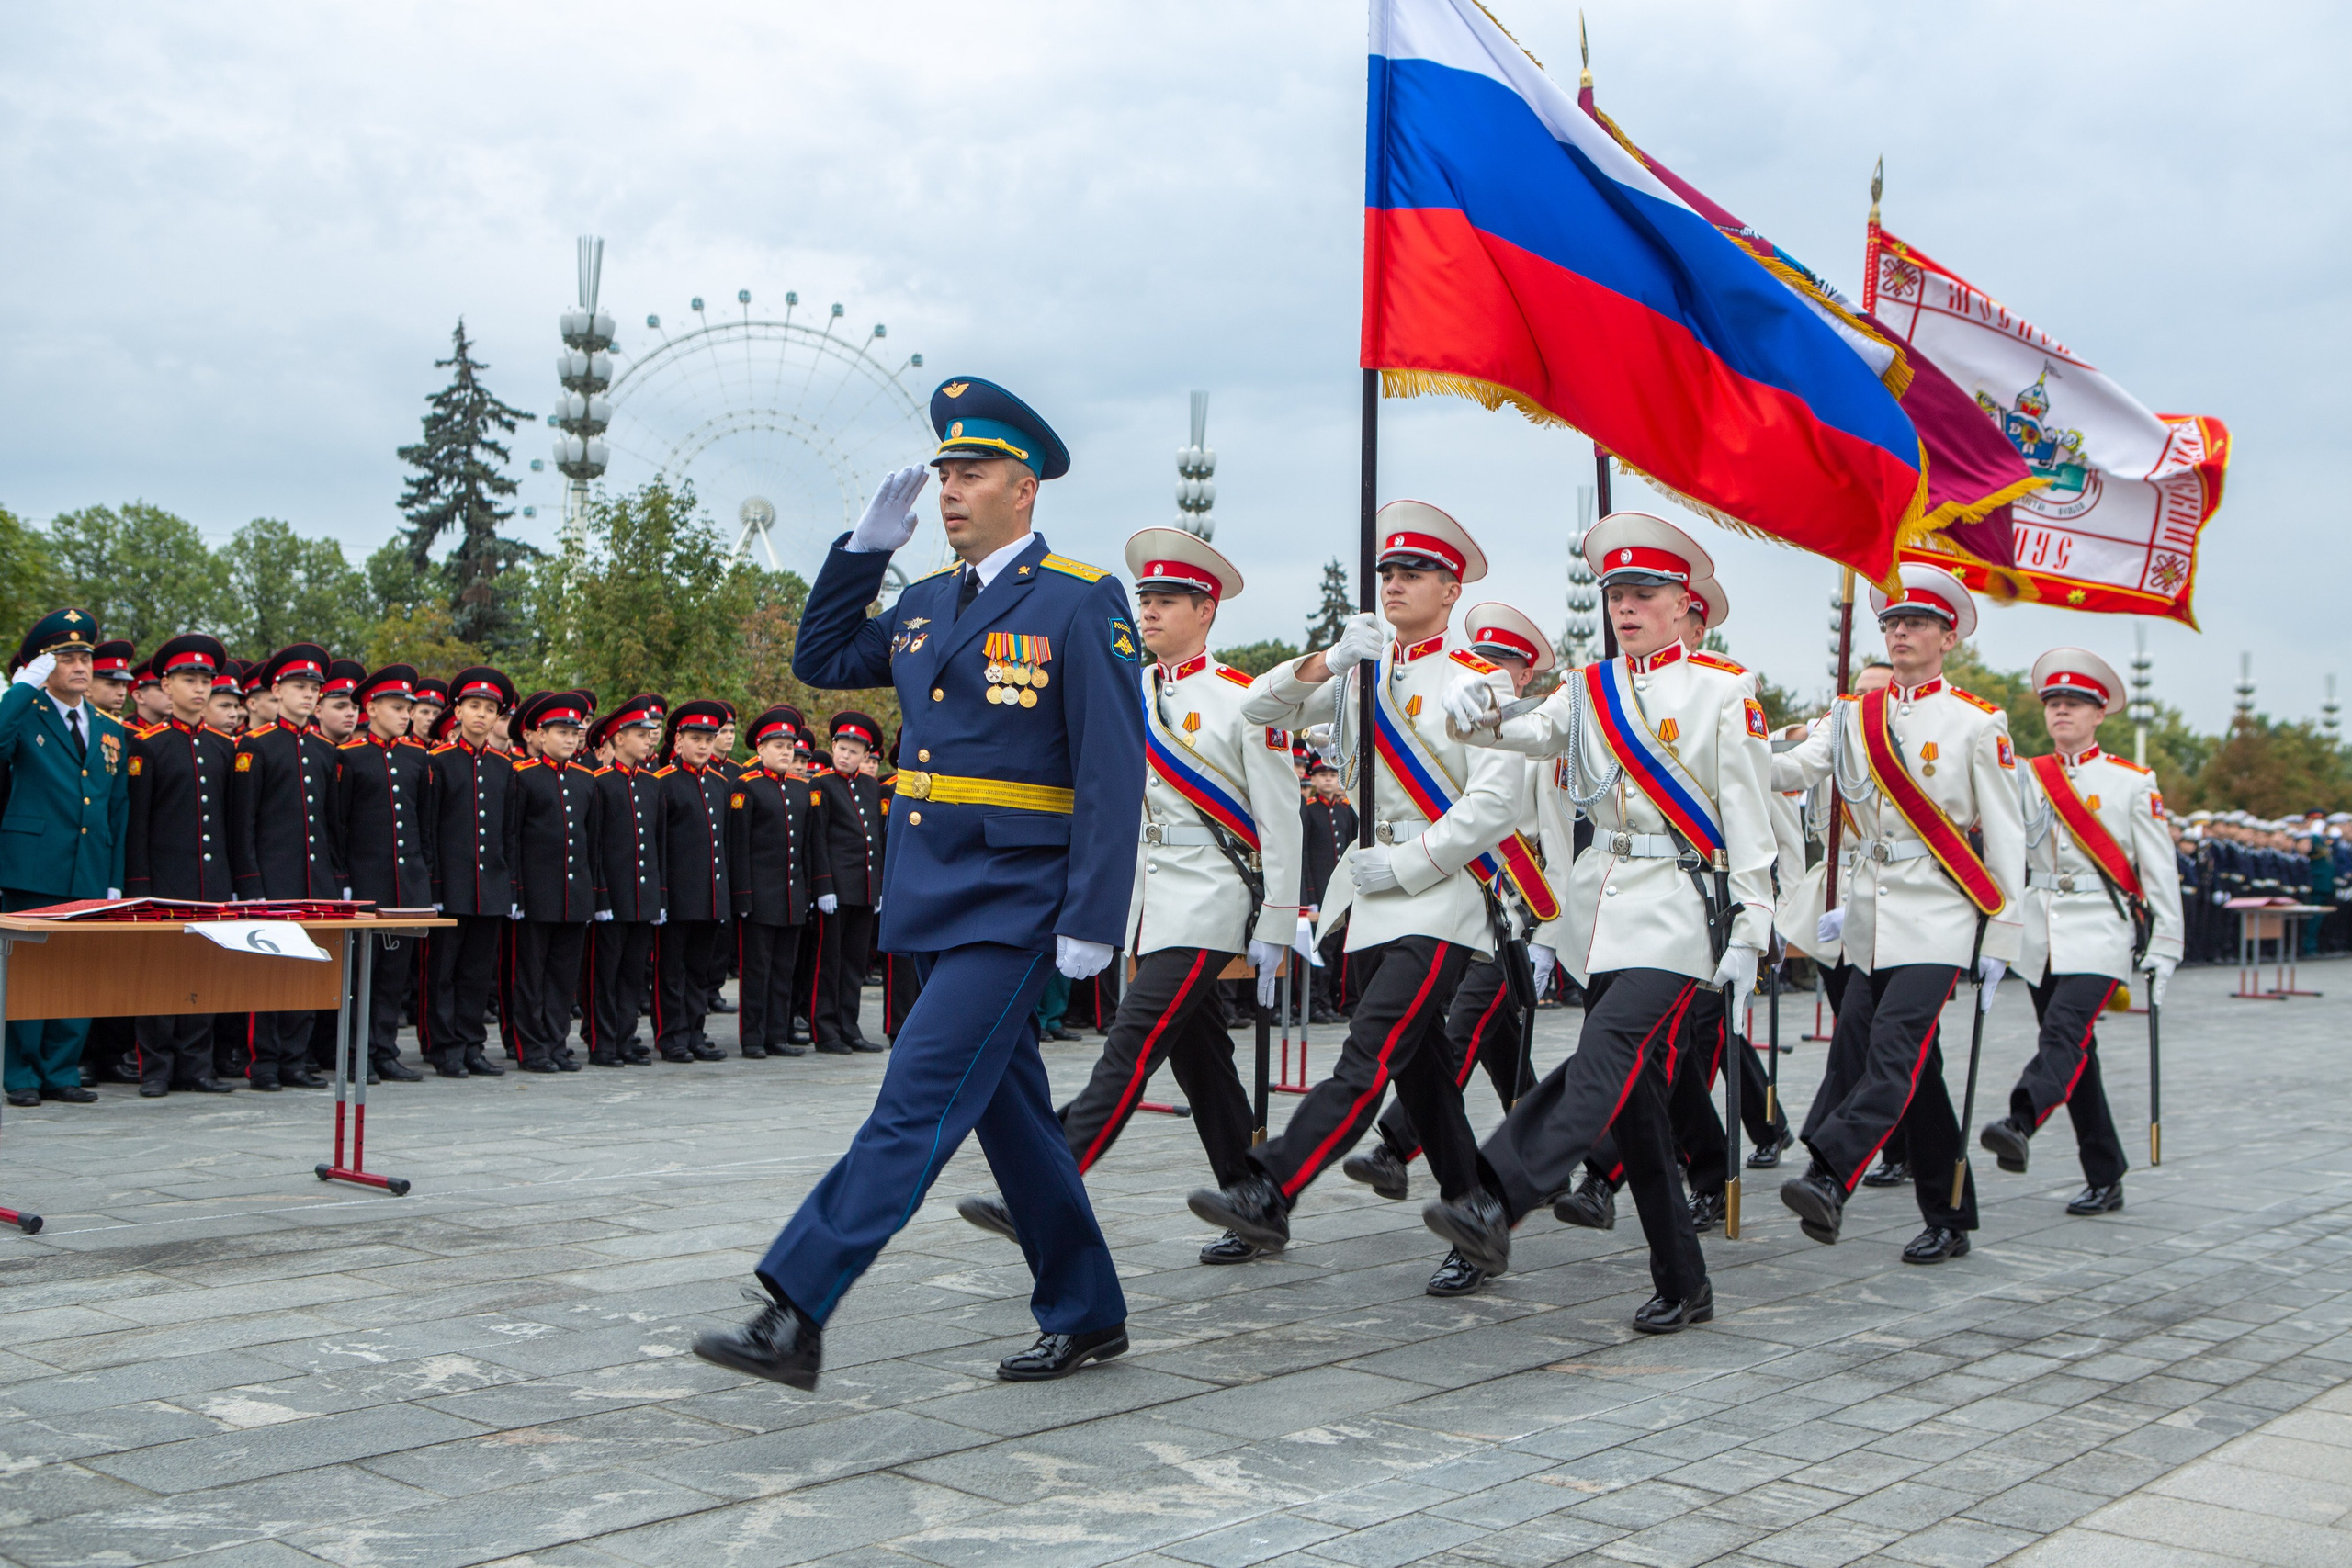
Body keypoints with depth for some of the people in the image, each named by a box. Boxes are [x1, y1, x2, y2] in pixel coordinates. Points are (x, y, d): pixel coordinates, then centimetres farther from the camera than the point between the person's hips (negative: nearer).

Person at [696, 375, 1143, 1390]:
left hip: (1013, 912, -8)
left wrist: (1091, 923, -17)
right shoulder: (928, 602, 13)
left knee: (917, 1107, -10)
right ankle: (1087, 1316, 25)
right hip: (932, 903, 8)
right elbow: (821, 662, 22)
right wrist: (865, 549, 10)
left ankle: (795, 1315, -10)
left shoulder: (1081, 603, -9)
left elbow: (1114, 771, -13)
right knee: (1011, 1114, 13)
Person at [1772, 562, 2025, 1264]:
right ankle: (1948, 1220, 15)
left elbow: (2005, 838, 0)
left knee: (1894, 1052, -19)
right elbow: (1795, 769, -4)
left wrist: (2000, 941, -4)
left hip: (1937, 919, -5)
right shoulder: (1853, 715, 12)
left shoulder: (1978, 723, 1)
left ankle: (1829, 1178, -30)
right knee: (1914, 1072, 6)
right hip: (1871, 921, 5)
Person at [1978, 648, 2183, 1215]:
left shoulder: (2133, 782, 2)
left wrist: (2163, 949, -2)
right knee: (2074, 1056, 7)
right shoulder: (2025, 777, 12)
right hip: (2042, 933, 5)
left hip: (2101, 934, -4)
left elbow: (2160, 871, 2)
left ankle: (2019, 1125, -47)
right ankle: (2105, 1179, 15)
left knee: (2066, 1031, -25)